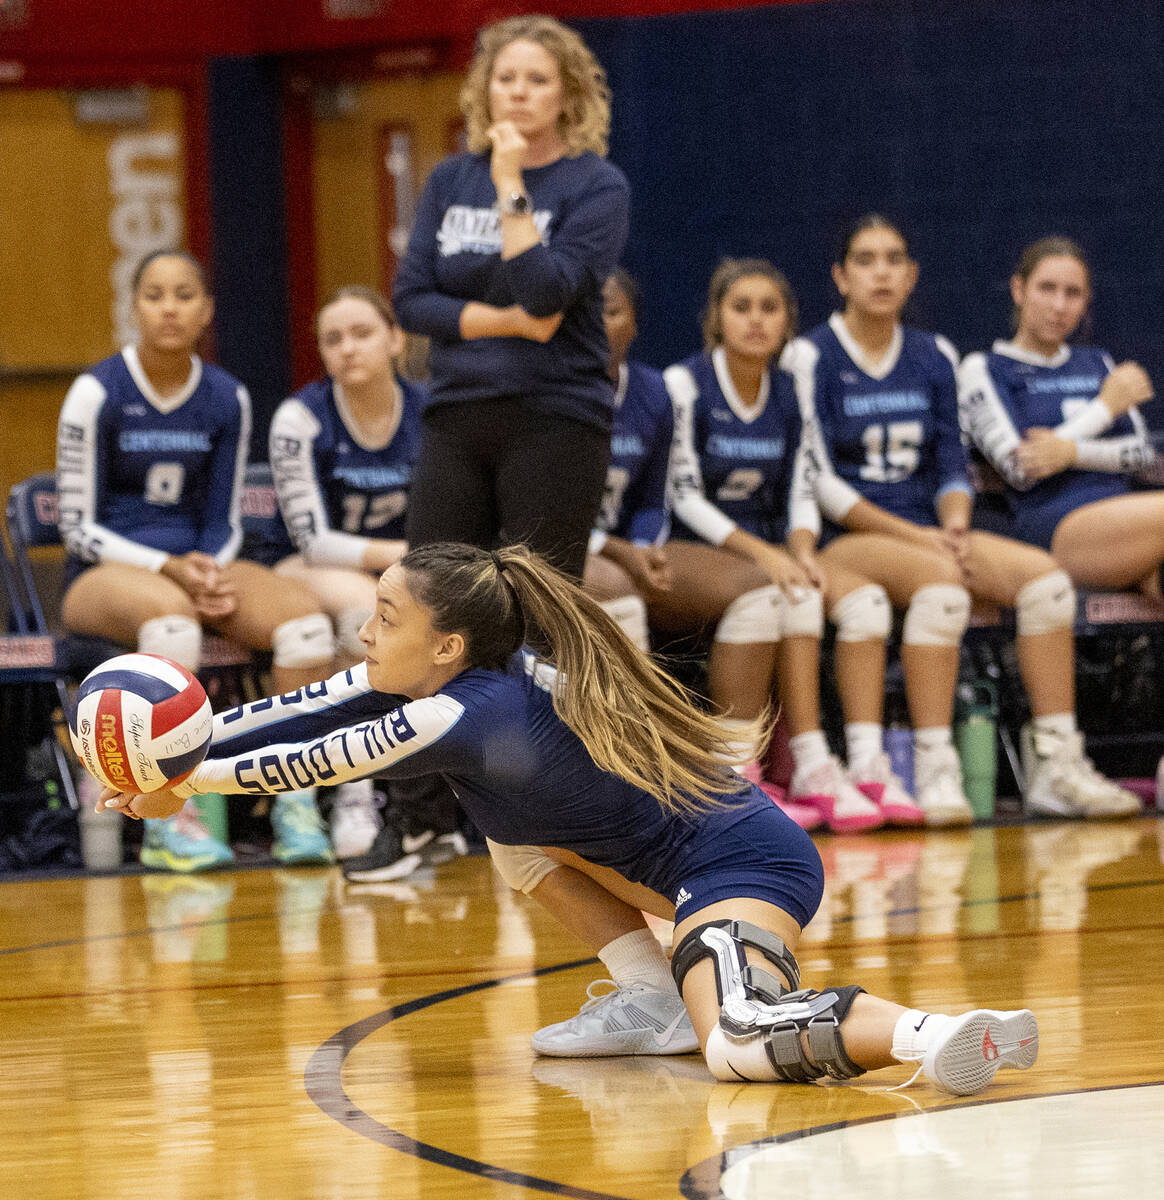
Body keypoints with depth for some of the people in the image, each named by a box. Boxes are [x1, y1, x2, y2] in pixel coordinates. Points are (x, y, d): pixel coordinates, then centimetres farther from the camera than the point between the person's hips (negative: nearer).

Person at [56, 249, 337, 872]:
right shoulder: (97, 393, -6)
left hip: (199, 565, 4)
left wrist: (213, 574, -11)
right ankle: (169, 817, -38)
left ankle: (296, 804, -22)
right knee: (170, 612, -41)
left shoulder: (227, 399, 6)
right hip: (103, 575, -4)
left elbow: (223, 521, 12)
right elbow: (77, 527, -6)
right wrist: (168, 568, -19)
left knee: (305, 616, -26)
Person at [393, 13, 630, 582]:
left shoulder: (596, 185, -3)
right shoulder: (451, 180, 11)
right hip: (456, 419, 4)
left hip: (554, 422, -4)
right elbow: (411, 299, 3)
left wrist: (511, 187, -16)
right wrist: (510, 321, -9)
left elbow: (544, 294, -17)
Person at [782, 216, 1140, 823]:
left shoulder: (934, 357, 15)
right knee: (940, 581, -37)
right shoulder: (811, 357, -2)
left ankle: (1056, 768, -22)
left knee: (1043, 574, -20)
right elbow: (817, 479, -9)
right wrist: (915, 537, -15)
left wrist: (953, 528, -8)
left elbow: (952, 466, 15)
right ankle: (934, 769, -39)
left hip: (927, 532, 6)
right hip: (840, 543, -6)